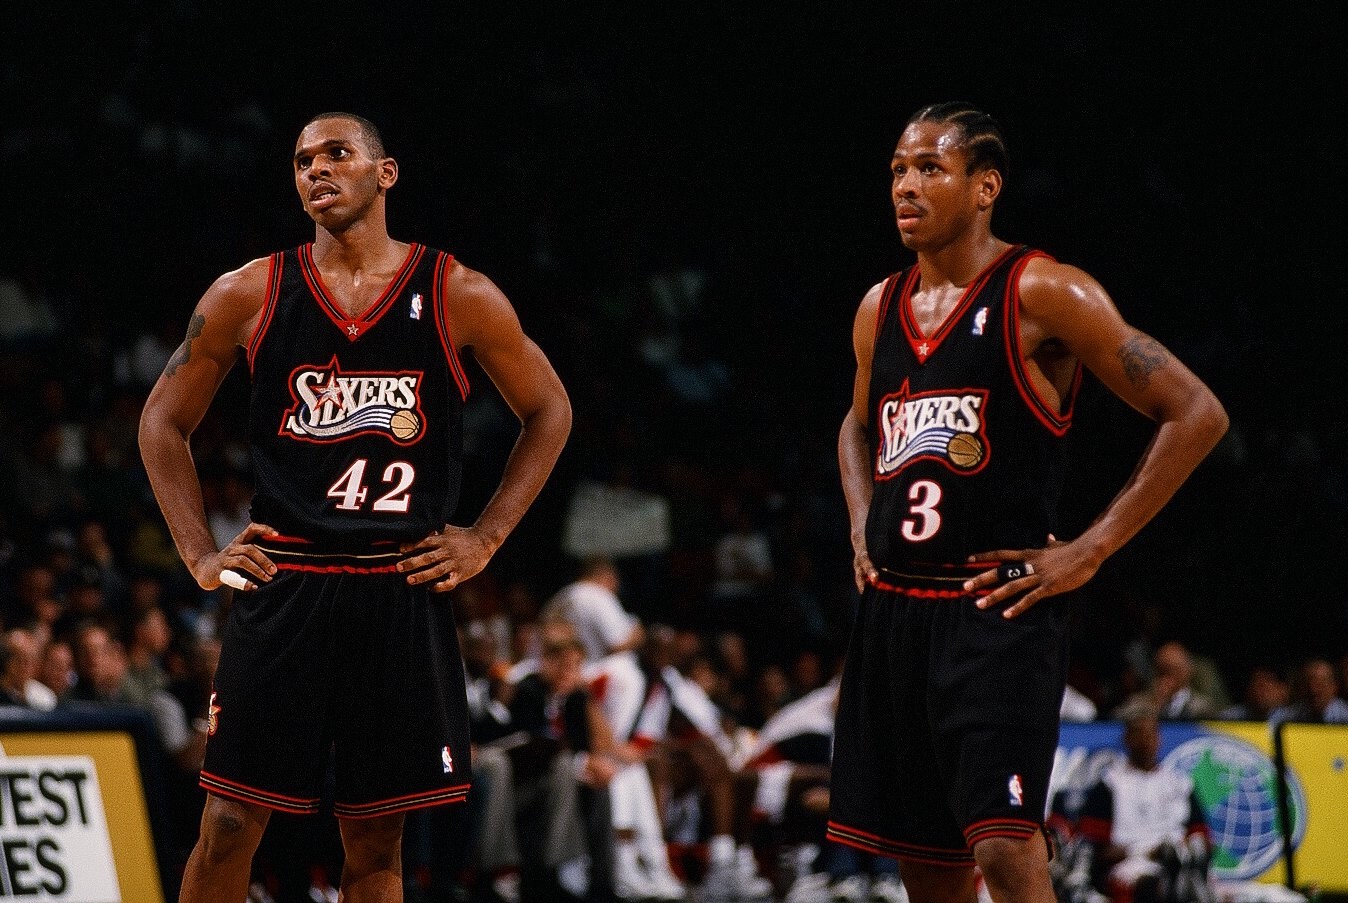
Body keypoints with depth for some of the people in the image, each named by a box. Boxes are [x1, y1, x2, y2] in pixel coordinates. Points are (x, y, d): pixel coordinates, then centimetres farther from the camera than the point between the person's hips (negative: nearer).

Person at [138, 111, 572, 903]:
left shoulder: (460, 299, 1)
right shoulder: (248, 297, 3)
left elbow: (549, 413, 13)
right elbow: (165, 422, 14)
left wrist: (485, 539, 5)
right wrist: (200, 554, 4)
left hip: (403, 592, 0)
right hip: (281, 588, 0)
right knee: (230, 825, -4)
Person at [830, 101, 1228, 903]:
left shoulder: (1041, 294, -8)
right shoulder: (880, 310, 12)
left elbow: (1196, 415, -9)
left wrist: (1090, 551, -11)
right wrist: (864, 530, 15)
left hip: (999, 609, -7)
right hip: (894, 609, 7)